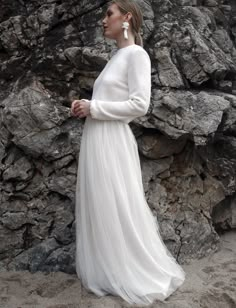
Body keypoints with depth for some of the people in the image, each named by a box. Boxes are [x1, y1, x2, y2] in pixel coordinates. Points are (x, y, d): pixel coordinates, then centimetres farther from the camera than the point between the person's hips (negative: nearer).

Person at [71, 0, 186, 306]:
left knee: (117, 208, -1)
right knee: (99, 207, 12)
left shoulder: (136, 54, -7)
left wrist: (93, 108, -12)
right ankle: (109, 269, 24)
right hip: (95, 140, 9)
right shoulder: (116, 57, 19)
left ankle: (134, 275, 15)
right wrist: (85, 105, 4)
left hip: (112, 141, -9)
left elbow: (139, 105, -16)